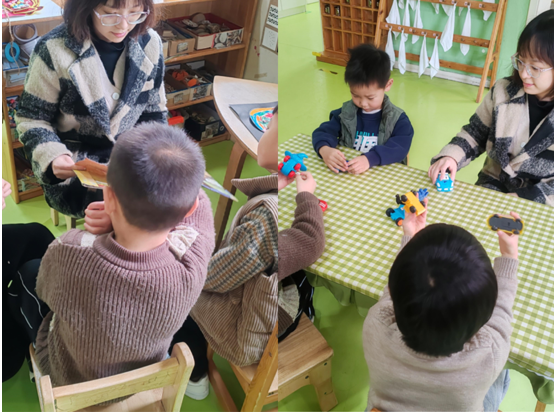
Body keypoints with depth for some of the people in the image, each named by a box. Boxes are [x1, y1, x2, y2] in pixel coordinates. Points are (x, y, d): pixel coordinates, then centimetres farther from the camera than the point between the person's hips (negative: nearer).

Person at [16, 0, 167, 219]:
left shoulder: (150, 43, -3)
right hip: (74, 166, -4)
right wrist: (53, 157, -24)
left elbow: (154, 112, 8)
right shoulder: (55, 50, -15)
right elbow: (32, 119, -5)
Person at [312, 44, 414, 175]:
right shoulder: (345, 112, 4)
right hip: (346, 174, 3)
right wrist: (324, 149, -23)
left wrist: (370, 159, -33)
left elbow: (400, 148, -17)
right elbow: (324, 131, 0)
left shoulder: (397, 119, -4)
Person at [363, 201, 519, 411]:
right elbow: (499, 308, -14)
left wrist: (411, 239, 2)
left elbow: (399, 290, -13)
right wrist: (509, 254, 0)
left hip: (386, 404, 1)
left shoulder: (375, 326, -38)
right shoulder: (488, 357, -39)